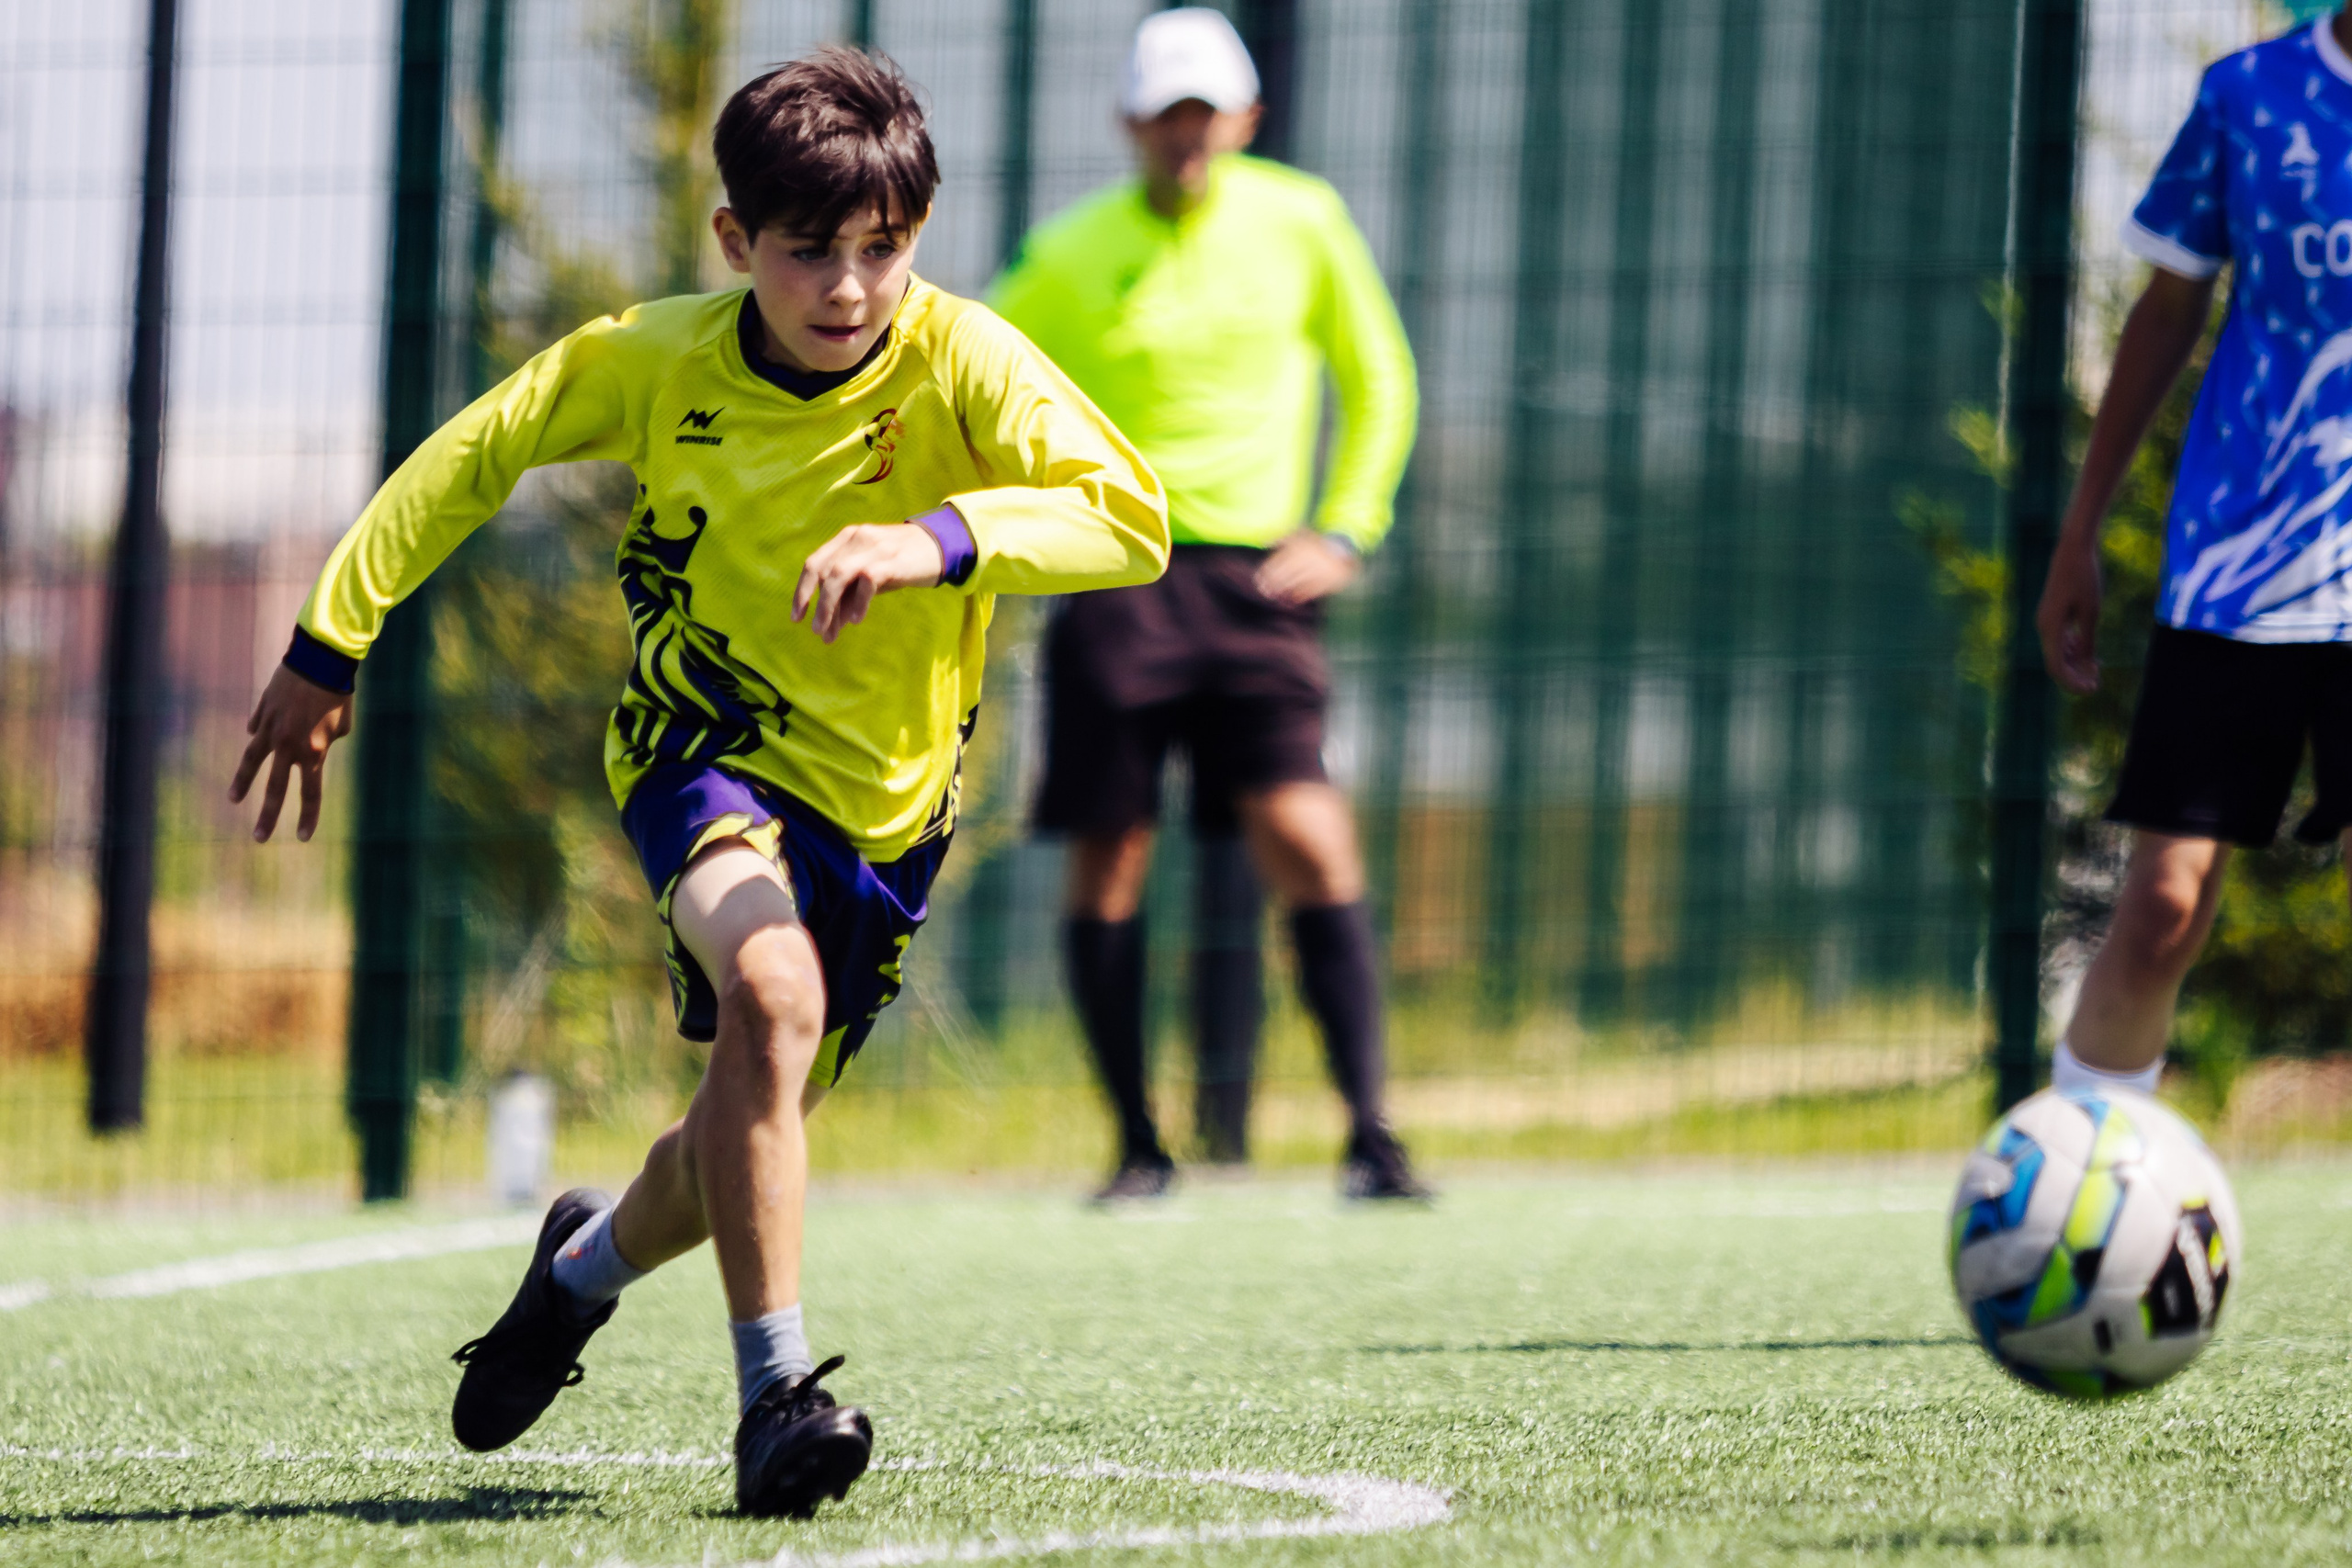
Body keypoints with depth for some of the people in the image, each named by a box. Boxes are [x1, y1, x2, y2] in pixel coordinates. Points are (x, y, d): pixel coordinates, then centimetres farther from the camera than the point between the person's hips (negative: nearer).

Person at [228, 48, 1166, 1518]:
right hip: (707, 745, -2)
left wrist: (939, 539, -51)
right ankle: (776, 1386, -27)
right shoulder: (656, 360, -16)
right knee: (770, 988, -32)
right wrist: (331, 643, -1)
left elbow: (1131, 517, -35)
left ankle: (592, 1260, 48)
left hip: (883, 791, 2)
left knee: (757, 1131, 13)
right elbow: (471, 457, 0)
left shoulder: (962, 361, -22)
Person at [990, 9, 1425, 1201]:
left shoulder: (1300, 222, 5)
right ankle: (1138, 1145, 11)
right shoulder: (1070, 254, 3)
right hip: (1113, 578, 0)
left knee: (1308, 843, -15)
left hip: (1254, 577, 0)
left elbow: (1377, 382, 16)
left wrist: (1344, 530, 5)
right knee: (1106, 867, -2)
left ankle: (1370, 1135, -13)